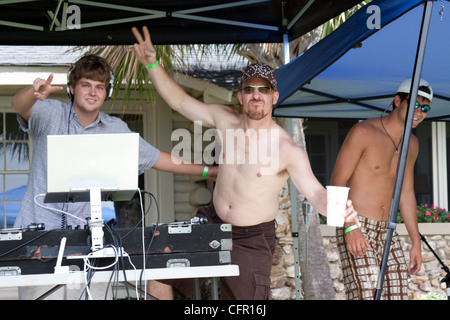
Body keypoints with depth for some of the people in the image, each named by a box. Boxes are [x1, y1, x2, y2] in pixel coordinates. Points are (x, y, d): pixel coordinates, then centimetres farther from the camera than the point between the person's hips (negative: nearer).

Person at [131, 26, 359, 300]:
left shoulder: (287, 150, -19)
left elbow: (315, 192, -27)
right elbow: (180, 101, 3)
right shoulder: (226, 120, -3)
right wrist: (152, 64, -6)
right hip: (213, 223, 5)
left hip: (252, 240, -4)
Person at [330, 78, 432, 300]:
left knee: (397, 293, 4)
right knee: (367, 294, -16)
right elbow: (337, 181, -13)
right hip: (356, 226, -7)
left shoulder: (412, 144, 13)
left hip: (386, 231, 8)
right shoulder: (363, 132, -10)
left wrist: (416, 242, 17)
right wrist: (350, 226, -23)